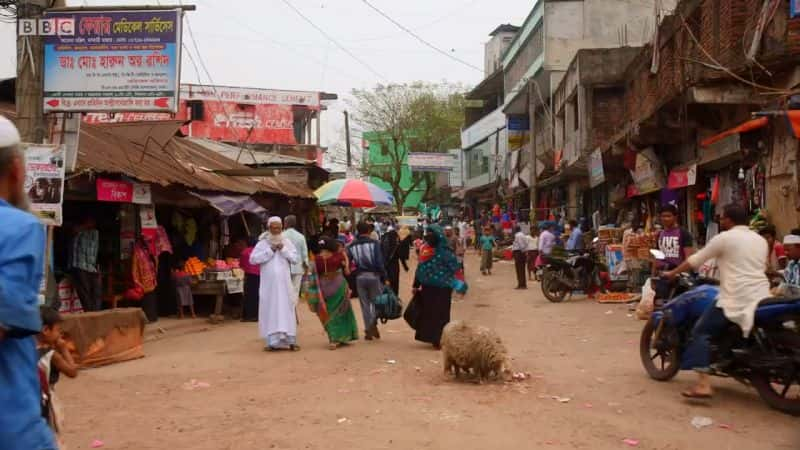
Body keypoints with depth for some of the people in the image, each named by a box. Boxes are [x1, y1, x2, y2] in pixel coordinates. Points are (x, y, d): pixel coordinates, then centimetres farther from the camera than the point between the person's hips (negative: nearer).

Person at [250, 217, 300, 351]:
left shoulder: (287, 242, 8)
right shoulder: (262, 243, 1)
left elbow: (296, 258, 3)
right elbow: (253, 259, -9)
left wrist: (283, 249, -9)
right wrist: (270, 251, -12)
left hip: (284, 282, 2)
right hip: (269, 283, -2)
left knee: (286, 308, 3)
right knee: (270, 310, 0)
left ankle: (289, 340, 8)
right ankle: (273, 341, 5)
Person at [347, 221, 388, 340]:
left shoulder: (352, 246, 4)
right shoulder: (374, 243, -5)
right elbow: (380, 262, -11)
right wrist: (385, 278, -7)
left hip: (360, 277, 2)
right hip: (374, 276, -2)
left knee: (365, 304, 11)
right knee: (376, 301, 9)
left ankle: (368, 330, 11)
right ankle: (373, 323, -15)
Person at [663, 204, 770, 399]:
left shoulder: (724, 238, -2)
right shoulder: (761, 240, 18)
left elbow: (696, 260, 2)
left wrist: (672, 273, 16)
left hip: (736, 300, -7)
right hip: (762, 298, 7)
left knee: (701, 332, -2)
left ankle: (703, 384, -15)